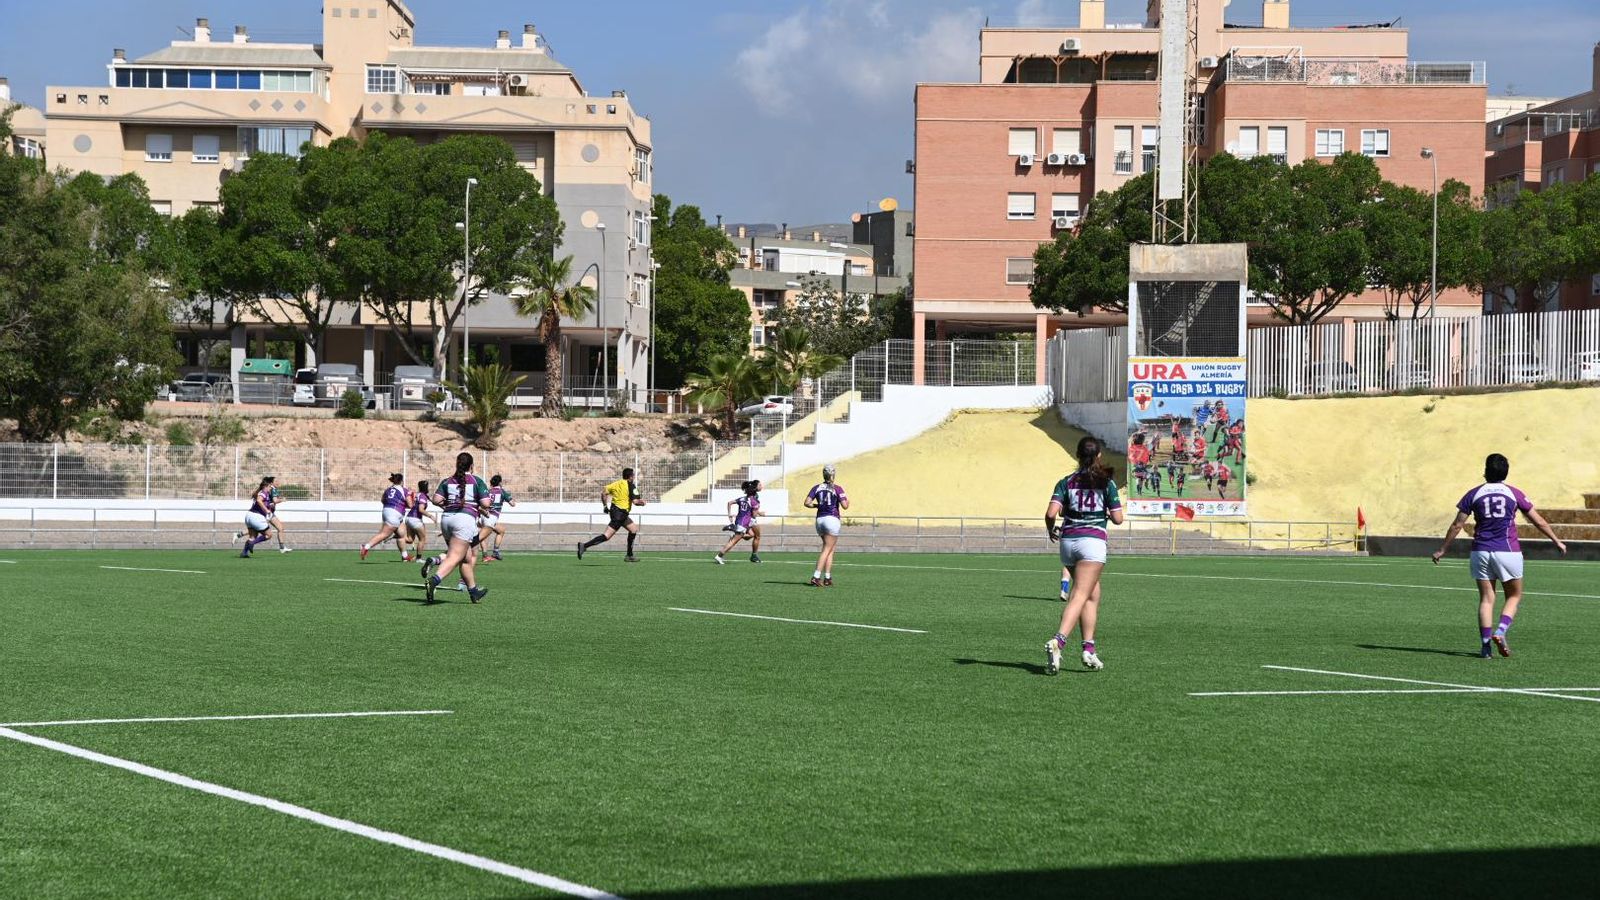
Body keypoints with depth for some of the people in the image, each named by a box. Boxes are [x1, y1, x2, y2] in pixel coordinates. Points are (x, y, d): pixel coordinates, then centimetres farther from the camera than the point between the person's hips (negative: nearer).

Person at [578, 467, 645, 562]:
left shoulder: (617, 483, 10)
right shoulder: (631, 486, -10)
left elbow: (603, 491, 8)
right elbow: (635, 501, -17)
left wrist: (605, 506, 15)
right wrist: (642, 502, 4)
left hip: (613, 509, 9)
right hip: (620, 513, -9)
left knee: (634, 529, 21)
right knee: (607, 536, -13)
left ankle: (629, 555, 22)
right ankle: (584, 545, -22)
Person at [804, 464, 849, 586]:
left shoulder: (817, 488, 5)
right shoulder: (837, 488, -6)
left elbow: (807, 503, -3)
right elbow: (845, 506, -10)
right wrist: (848, 500, 11)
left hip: (820, 520, 5)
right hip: (832, 519, -5)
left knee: (831, 549, 16)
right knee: (826, 550, -3)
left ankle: (827, 578, 12)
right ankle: (816, 577, -12)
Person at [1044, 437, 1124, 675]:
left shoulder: (1066, 482, 7)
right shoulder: (1106, 482, 2)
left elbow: (1051, 513, -5)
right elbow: (1118, 518, 0)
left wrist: (1051, 530, 14)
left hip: (1067, 540, 4)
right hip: (1092, 541, -4)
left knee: (1093, 594, 17)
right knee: (1080, 597, -12)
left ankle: (1089, 649, 10)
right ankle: (1057, 642, -32)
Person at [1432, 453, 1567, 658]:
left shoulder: (1474, 494, 2)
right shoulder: (1514, 494, 2)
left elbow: (1457, 525, 3)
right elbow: (1539, 521, 8)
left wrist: (1442, 549, 12)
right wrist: (1556, 541, 20)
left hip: (1480, 552, 1)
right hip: (1508, 552, -1)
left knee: (1486, 599, 6)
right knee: (1514, 596, 12)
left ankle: (1485, 644, -3)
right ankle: (1500, 631, -10)